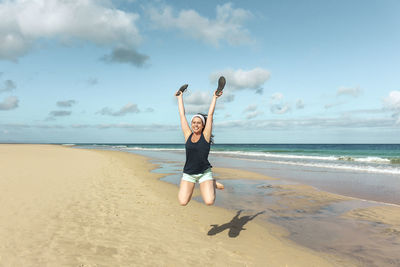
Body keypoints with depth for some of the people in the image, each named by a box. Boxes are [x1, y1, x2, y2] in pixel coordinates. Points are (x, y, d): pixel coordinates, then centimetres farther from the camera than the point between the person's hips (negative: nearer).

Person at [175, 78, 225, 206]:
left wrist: (215, 97, -1)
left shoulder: (205, 135, -4)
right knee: (183, 202, -11)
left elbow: (210, 114, -4)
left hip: (204, 172, -2)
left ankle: (212, 183, 16)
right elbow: (182, 115, 6)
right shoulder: (188, 135, 1)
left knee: (209, 201, -18)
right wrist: (180, 97, 13)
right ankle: (192, 186, 20)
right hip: (188, 174, 2)